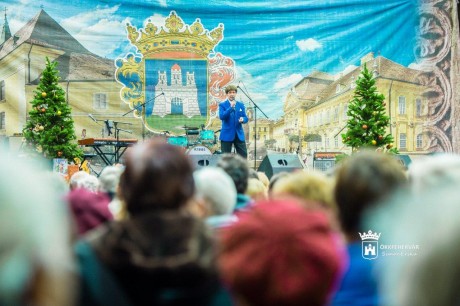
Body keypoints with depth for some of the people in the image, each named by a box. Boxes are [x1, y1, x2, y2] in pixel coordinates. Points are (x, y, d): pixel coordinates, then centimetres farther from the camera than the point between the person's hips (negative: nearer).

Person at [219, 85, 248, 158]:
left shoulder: (241, 105, 10)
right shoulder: (222, 105, -1)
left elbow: (246, 118, 9)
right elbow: (221, 117, -15)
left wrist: (243, 119, -15)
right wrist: (231, 107, -24)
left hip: (239, 135, 3)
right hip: (227, 135, -3)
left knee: (244, 156, 2)